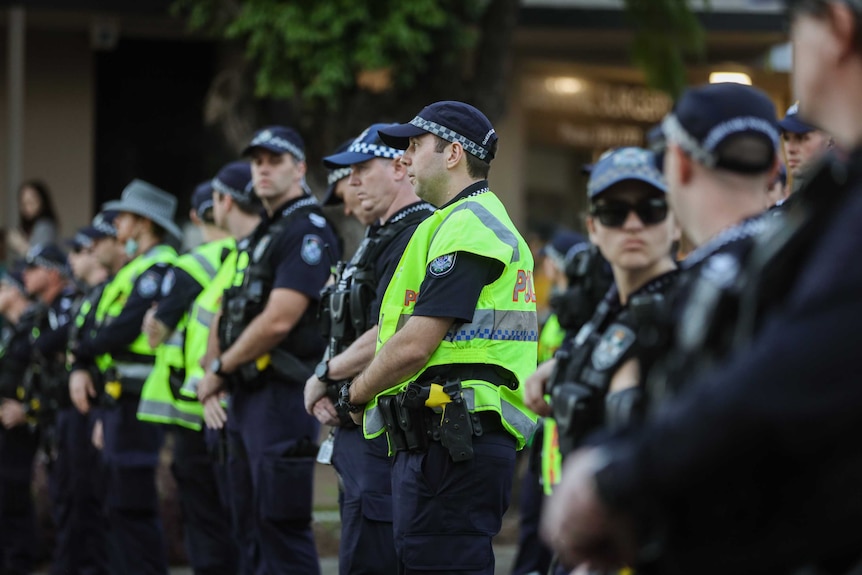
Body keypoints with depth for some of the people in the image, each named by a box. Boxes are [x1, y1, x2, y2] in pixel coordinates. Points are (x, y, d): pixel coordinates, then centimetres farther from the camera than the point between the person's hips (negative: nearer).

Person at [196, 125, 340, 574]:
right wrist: (219, 371, 3)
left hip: (284, 396, -10)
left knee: (282, 522, -10)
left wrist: (220, 369, -10)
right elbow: (231, 315, 20)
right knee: (254, 519, 12)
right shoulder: (263, 234, 19)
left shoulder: (308, 232, -11)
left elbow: (278, 320, -20)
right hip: (249, 394, 10)